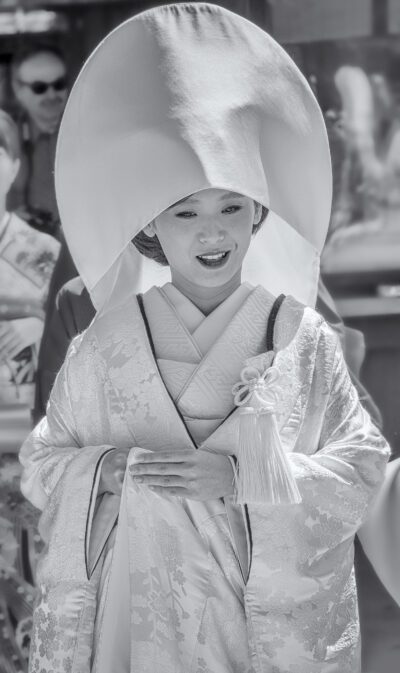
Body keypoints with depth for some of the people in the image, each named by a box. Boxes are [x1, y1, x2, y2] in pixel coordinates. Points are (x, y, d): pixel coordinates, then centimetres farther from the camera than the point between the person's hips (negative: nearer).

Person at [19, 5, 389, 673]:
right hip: (150, 613, 0)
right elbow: (39, 466, 2)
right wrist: (111, 471, -17)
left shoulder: (302, 339, -5)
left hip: (283, 615, 0)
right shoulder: (107, 347, -5)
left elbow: (363, 470, -6)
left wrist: (246, 475, -18)